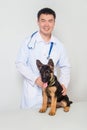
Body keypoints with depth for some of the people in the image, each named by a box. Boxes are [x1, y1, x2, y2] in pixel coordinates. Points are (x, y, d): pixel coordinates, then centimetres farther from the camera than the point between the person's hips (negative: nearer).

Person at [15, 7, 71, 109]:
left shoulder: (59, 45, 3)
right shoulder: (29, 42, -7)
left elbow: (65, 67, 9)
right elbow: (20, 64, -6)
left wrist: (64, 83, -7)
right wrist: (35, 79, -17)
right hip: (32, 90, -2)